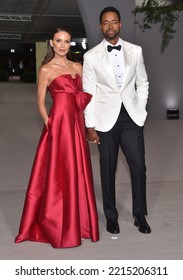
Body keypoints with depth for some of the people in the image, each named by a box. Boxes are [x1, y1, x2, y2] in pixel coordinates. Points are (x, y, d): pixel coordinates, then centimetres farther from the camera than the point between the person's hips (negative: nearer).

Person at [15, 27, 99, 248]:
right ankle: (56, 226, 16)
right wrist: (49, 124, -13)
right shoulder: (46, 69, -2)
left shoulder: (77, 67, 13)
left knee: (77, 174, 12)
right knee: (57, 175, 1)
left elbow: (85, 96, 15)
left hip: (77, 124, 6)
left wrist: (87, 125, 4)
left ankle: (78, 222, 27)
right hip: (58, 124, -6)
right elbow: (40, 102, -2)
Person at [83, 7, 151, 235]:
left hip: (132, 118, 2)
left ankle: (140, 215, 18)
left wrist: (140, 111, 4)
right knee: (108, 170, 7)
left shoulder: (135, 51, 5)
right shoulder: (91, 56, -1)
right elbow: (89, 92, -1)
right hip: (106, 119, -1)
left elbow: (142, 83, 13)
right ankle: (111, 217, 22)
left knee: (138, 167, 1)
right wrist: (90, 126, -4)